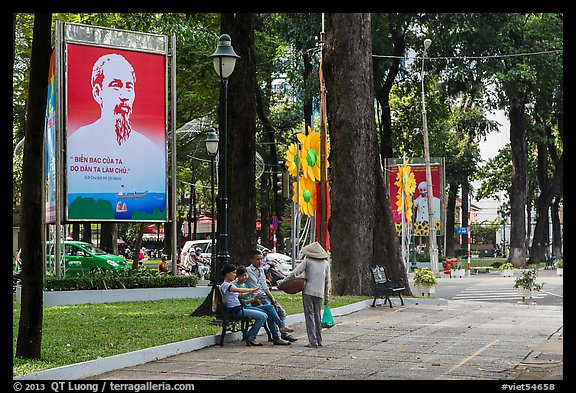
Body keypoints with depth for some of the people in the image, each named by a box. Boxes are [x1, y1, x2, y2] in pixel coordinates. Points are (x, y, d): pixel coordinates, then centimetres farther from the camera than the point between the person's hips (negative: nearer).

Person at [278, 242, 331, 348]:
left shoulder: (308, 261, 0)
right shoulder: (325, 263, 11)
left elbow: (295, 272, -6)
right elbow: (327, 281, 13)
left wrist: (283, 281, 0)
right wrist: (326, 296, 19)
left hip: (308, 291, -4)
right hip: (319, 293, 4)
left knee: (310, 316, -3)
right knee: (318, 316, 14)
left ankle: (313, 342, -9)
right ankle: (319, 341, 16)